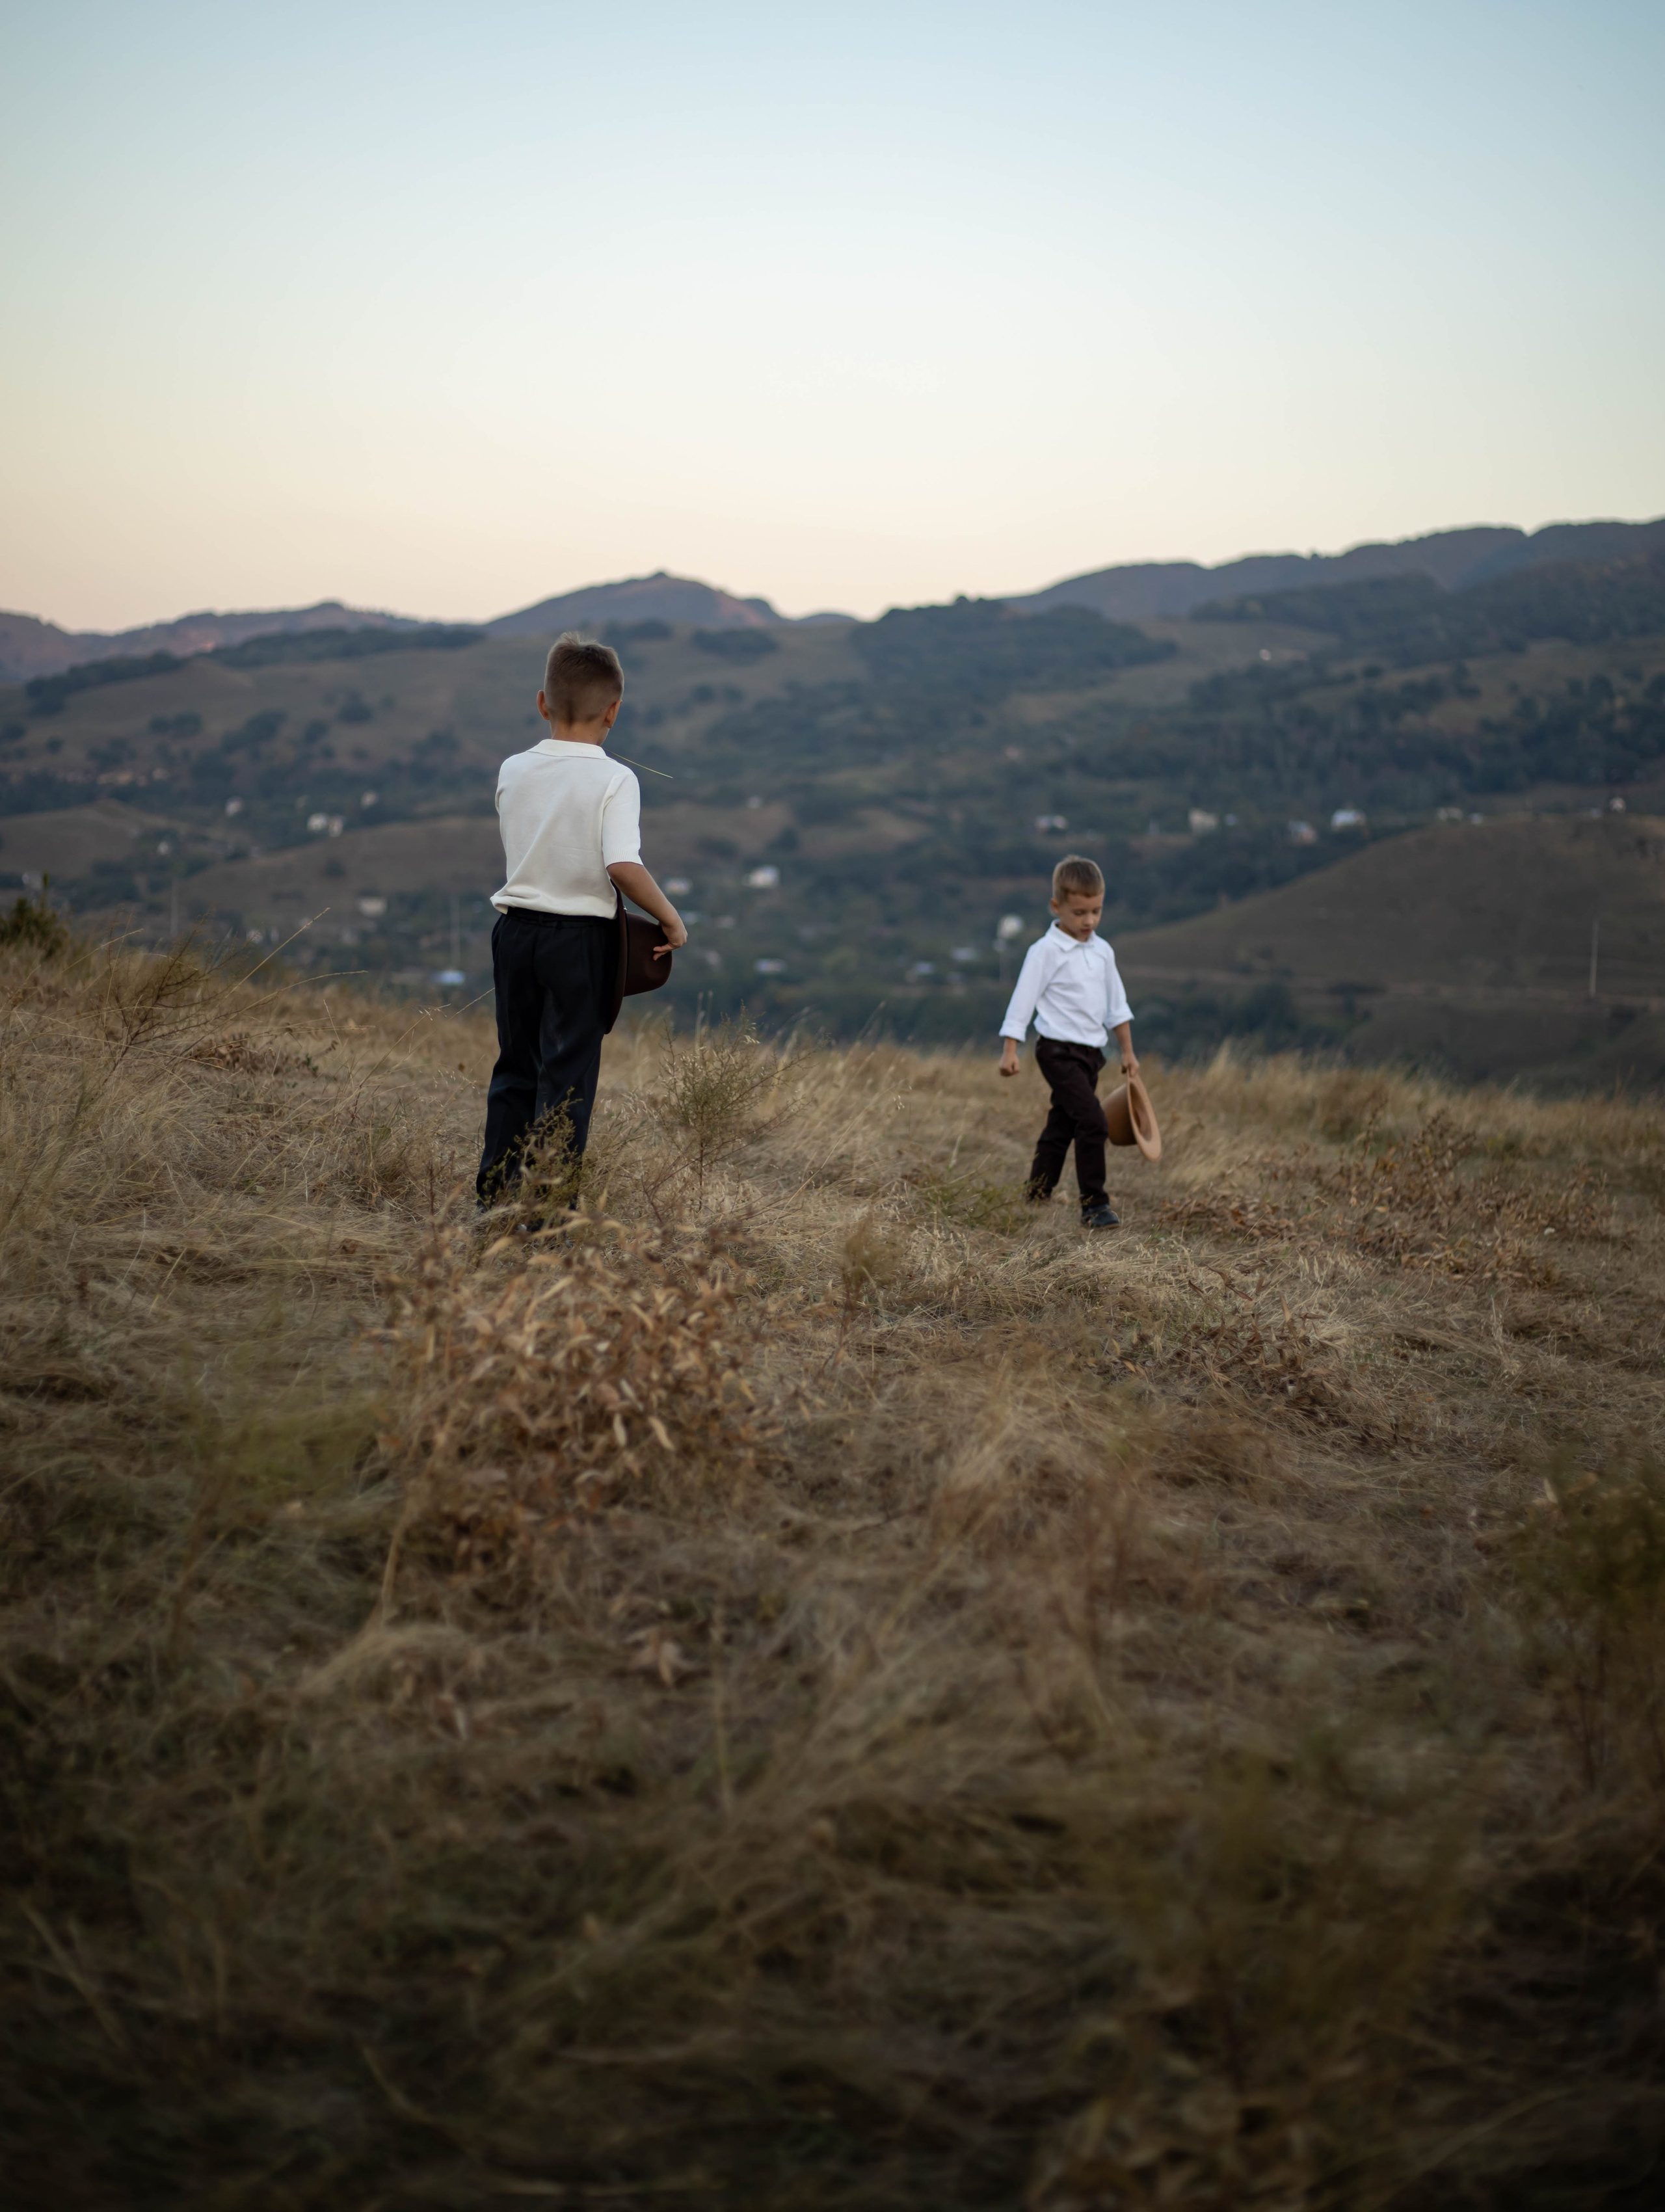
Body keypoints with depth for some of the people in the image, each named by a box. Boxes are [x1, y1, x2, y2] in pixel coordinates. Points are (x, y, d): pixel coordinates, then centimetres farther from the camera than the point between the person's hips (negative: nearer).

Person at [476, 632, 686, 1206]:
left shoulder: (513, 771, 1)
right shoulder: (615, 781, -13)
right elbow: (623, 867, -23)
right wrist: (671, 919, -12)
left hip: (515, 929, 4)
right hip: (580, 940, -4)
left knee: (515, 1066, 16)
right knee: (568, 1072, 3)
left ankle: (493, 1191, 18)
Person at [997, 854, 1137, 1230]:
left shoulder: (1102, 951, 10)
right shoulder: (1046, 951, -10)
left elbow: (1116, 1003, 19)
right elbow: (1023, 1000, -10)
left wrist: (1128, 1050, 20)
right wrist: (1010, 1050, -13)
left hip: (1091, 1051, 7)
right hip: (1059, 1051, -7)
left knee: (1062, 1127, 15)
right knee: (1093, 1123, -17)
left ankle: (1036, 1197, 26)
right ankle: (1094, 1206, -14)